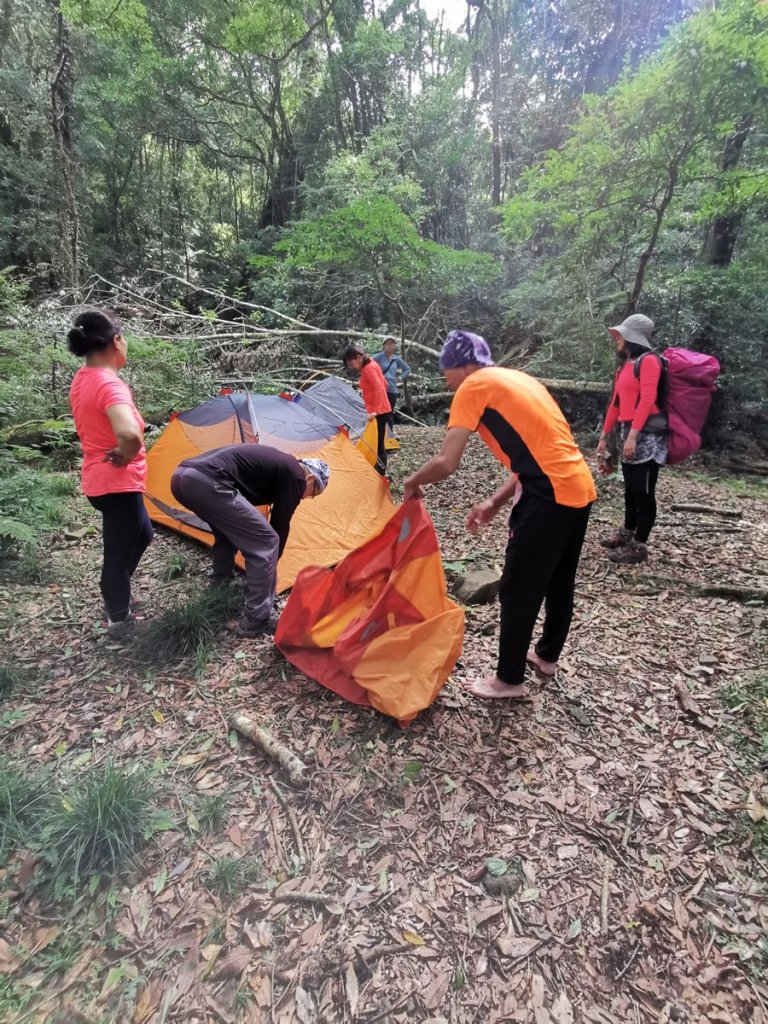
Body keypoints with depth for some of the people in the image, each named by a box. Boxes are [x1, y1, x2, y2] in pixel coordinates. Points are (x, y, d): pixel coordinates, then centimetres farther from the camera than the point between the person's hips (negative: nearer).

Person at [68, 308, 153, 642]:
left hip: (99, 480, 10)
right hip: (117, 483, -10)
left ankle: (118, 597, 41)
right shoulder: (109, 385, -25)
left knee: (140, 534, 27)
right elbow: (129, 434, -43)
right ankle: (118, 621, 26)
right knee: (118, 553, 7)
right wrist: (124, 457, -23)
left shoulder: (81, 380, 6)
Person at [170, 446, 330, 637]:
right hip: (207, 483, -10)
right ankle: (256, 620, 7)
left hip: (181, 475, 10)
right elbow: (281, 524, 12)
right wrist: (272, 561, 30)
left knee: (229, 528, 35)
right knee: (266, 543, 1)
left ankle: (220, 581, 42)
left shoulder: (277, 463, 33)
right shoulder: (295, 476, 7)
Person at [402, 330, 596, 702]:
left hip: (550, 497, -9)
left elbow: (446, 463, -13)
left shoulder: (474, 386, -5)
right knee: (558, 580, 23)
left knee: (517, 589, 6)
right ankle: (547, 655, 44)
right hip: (580, 488, 9)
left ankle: (509, 679, 22)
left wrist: (413, 483, 7)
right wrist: (495, 502, 16)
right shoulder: (518, 379, 21)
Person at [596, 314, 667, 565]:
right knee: (630, 489, 16)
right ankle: (626, 534, 28)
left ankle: (639, 546, 3)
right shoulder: (624, 366, 18)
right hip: (627, 432, 8)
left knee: (643, 492, -3)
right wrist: (604, 436, 18)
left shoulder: (649, 362, -8)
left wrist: (633, 435, -25)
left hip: (647, 434, -8)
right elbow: (615, 403, 19)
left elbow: (647, 401, -18)